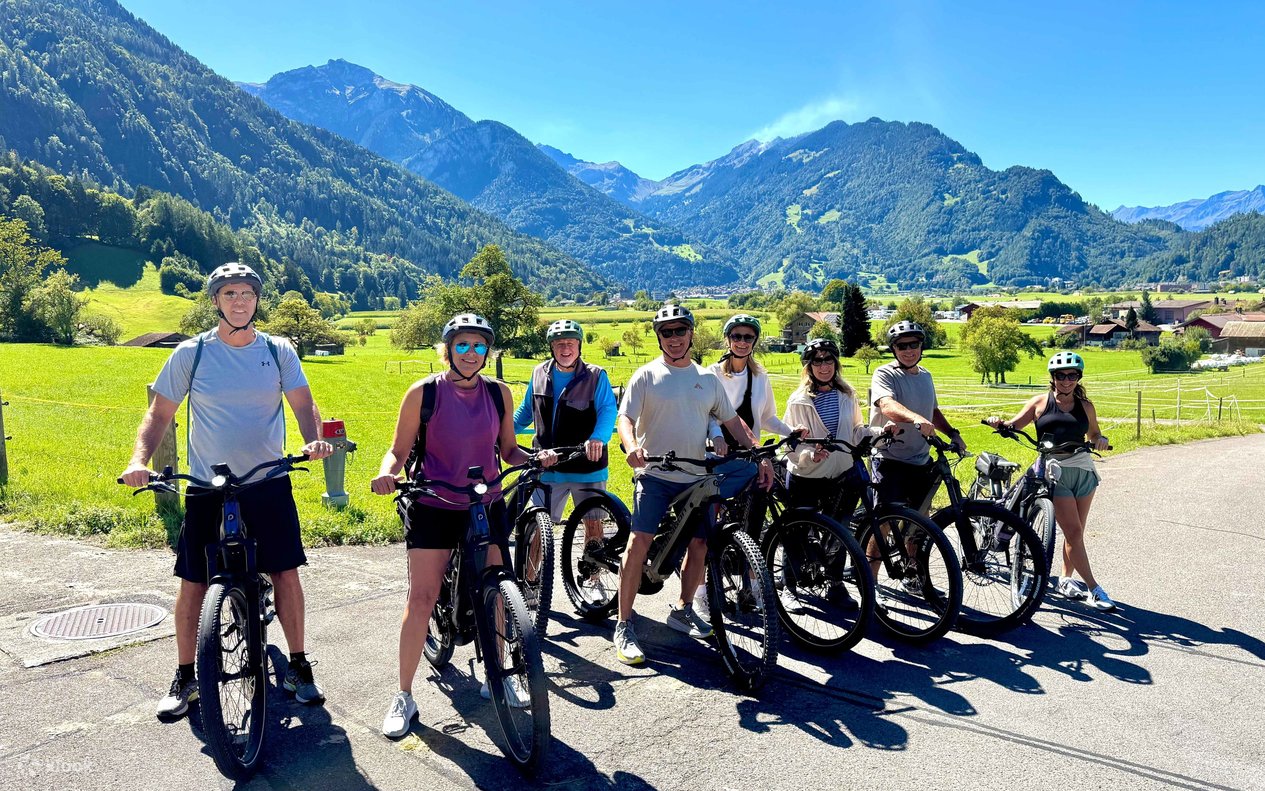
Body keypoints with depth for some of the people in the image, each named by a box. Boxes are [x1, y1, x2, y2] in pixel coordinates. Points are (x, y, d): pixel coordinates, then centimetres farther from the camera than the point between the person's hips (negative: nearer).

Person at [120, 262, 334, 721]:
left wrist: (313, 440, -26)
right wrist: (140, 459, -16)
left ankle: (298, 667, 17)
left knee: (286, 574, 1)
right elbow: (160, 413, 1)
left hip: (269, 483, 0)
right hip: (207, 488, 0)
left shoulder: (278, 351, 1)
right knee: (193, 583, 5)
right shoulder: (191, 353, -2)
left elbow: (301, 402, -5)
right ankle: (185, 677, 23)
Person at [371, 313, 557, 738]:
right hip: (433, 507, -3)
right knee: (422, 597, -6)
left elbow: (507, 450, 9)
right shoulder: (423, 392, -7)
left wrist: (536, 459, -10)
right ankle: (404, 696, 9)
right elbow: (399, 449, -3)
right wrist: (386, 473, -24)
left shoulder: (499, 393, 2)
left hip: (486, 506, 3)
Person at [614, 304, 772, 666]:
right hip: (655, 475, -4)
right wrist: (631, 446, -32)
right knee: (640, 542, -14)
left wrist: (761, 456, 4)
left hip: (697, 478, 5)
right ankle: (624, 626, -6)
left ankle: (683, 610, 28)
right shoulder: (647, 375, -1)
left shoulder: (708, 378, 12)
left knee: (699, 544, 7)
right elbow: (626, 417, -10)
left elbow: (732, 420, 15)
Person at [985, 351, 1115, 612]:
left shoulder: (1085, 406, 10)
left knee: (1075, 531, 9)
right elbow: (1013, 425, 5)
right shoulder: (1040, 402, 3)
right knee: (1073, 532, -8)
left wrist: (1100, 439, -3)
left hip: (1083, 470, 4)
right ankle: (1094, 588, -1)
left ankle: (1066, 579, 26)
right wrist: (999, 422, -17)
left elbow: (1094, 433, 20)